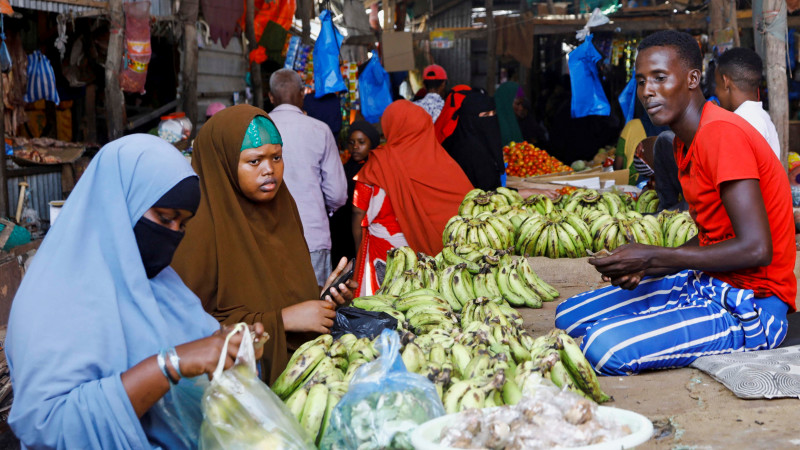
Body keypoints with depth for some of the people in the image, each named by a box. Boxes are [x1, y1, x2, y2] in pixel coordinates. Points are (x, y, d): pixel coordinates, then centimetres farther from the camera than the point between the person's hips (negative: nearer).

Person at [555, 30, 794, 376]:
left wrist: (653, 258, -18)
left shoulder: (722, 132, -19)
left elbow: (756, 249, -25)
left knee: (604, 347, -27)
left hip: (751, 307, -9)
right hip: (707, 283, 9)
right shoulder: (685, 142, 12)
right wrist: (643, 266, -2)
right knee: (570, 317, 7)